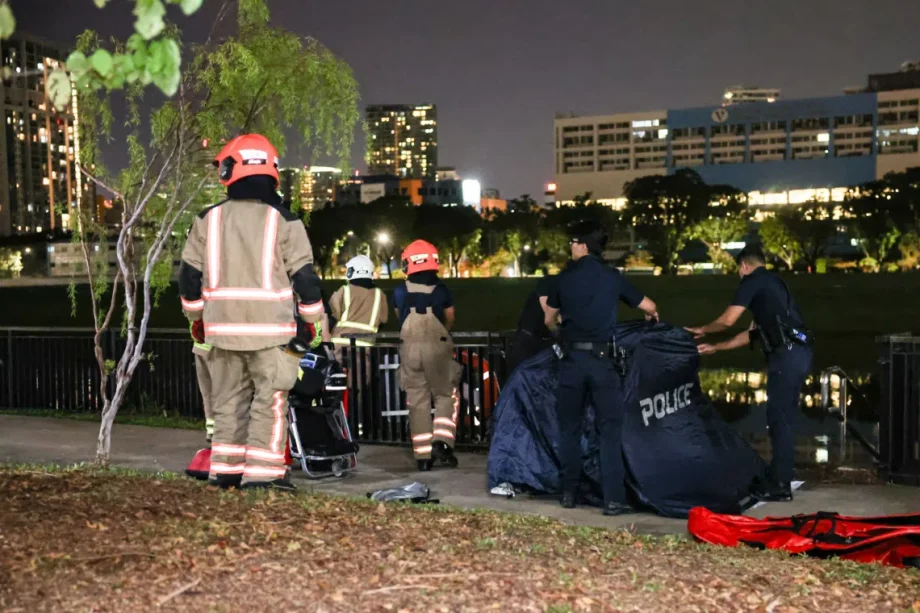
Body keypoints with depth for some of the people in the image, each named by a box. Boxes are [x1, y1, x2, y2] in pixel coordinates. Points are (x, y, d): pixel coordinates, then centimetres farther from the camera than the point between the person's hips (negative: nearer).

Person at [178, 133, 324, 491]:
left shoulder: (207, 220, 5)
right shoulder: (284, 222, -4)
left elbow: (189, 275, 9)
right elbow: (304, 276, -4)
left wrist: (195, 317, 21)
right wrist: (312, 320, 7)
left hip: (223, 326, 4)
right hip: (271, 328, -3)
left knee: (229, 400, 14)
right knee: (270, 401, 2)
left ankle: (225, 470, 18)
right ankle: (262, 473, -2)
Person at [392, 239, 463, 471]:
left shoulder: (400, 292, 1)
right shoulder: (441, 290, -2)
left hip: (409, 348, 2)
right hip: (437, 347, -2)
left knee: (417, 401, 7)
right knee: (446, 396, 12)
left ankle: (423, 455, 7)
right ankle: (441, 442, -6)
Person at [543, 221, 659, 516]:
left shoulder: (565, 277, 4)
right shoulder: (612, 277, 3)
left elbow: (549, 320, 16)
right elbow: (649, 307, 12)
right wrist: (652, 315, 36)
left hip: (571, 359, 1)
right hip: (601, 359, -1)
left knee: (570, 428, 13)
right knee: (610, 428, 0)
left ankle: (569, 493, 18)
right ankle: (613, 499, -6)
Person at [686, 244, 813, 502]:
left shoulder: (752, 281, 0)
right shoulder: (770, 282, 28)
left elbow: (727, 320, -3)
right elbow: (753, 332, 29)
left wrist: (701, 330, 16)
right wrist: (714, 347, 33)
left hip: (787, 354, -9)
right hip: (798, 352, 9)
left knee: (779, 418, -4)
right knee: (783, 417, 14)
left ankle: (779, 486, -1)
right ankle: (780, 479, 21)